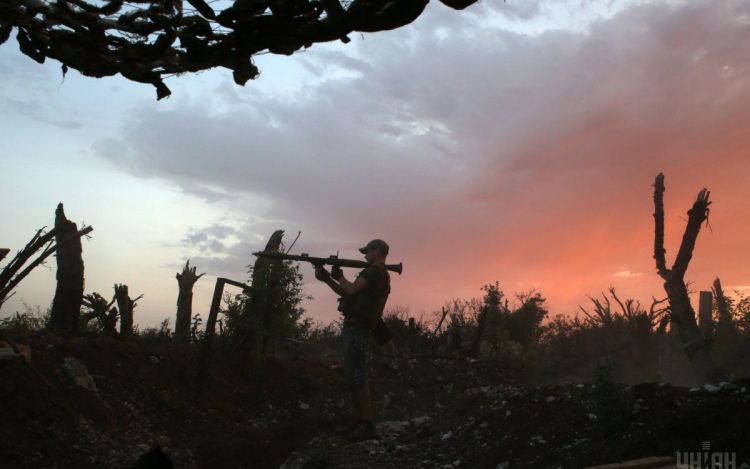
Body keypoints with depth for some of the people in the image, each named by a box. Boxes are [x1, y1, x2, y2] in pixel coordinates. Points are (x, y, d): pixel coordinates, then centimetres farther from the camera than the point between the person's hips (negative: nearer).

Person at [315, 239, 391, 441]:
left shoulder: (375, 271, -9)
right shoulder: (377, 274, 23)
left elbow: (352, 290, -17)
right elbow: (348, 294, 24)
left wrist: (338, 275, 1)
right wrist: (327, 279, 19)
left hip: (356, 328, -11)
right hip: (354, 328, 11)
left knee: (357, 376, -12)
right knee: (353, 376, 13)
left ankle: (368, 426, -10)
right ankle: (358, 421, 17)